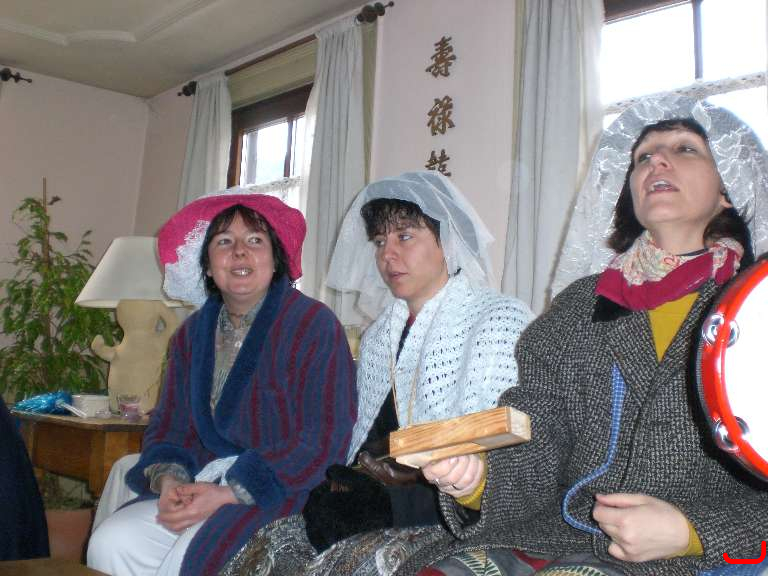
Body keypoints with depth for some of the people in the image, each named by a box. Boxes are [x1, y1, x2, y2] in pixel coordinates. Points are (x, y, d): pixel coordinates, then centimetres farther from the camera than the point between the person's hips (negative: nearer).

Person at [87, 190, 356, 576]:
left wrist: (226, 495, -19)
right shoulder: (191, 334, 10)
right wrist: (168, 480, -11)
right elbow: (169, 425, 12)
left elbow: (324, 442, -15)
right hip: (201, 488, 6)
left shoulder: (314, 325, -11)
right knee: (109, 543, -14)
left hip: (279, 497, -5)